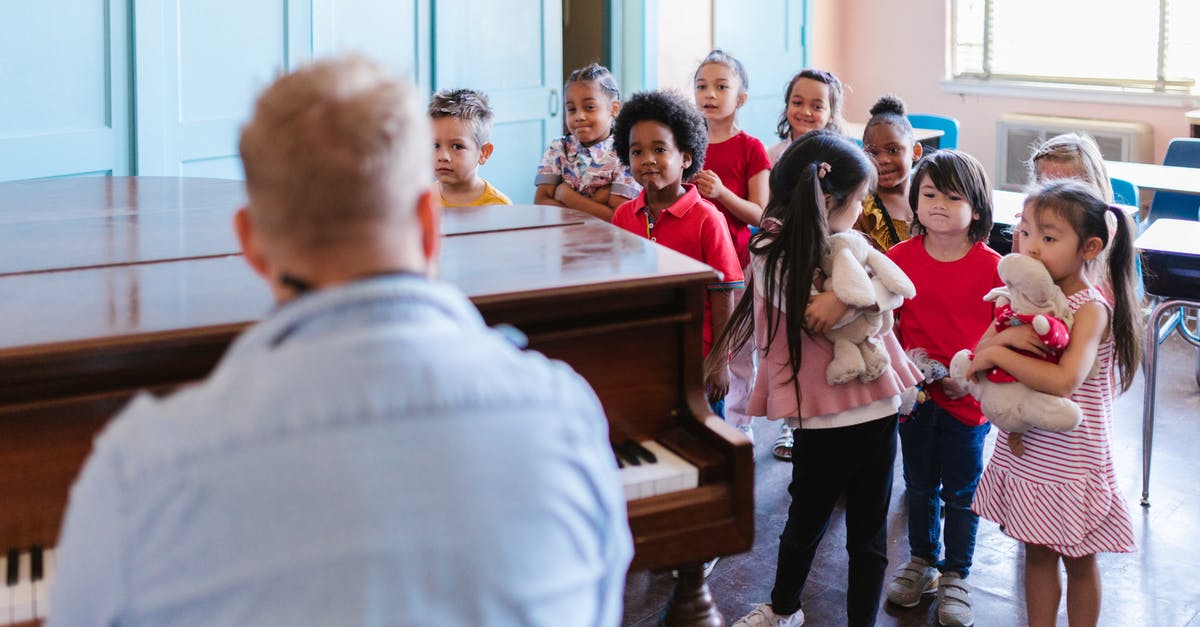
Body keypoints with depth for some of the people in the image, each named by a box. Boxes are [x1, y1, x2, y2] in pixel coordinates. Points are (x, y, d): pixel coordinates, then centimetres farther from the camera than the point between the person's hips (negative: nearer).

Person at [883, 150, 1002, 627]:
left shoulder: (991, 267, -10)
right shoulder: (899, 257, -3)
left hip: (967, 399, -2)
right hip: (916, 394, 2)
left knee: (961, 493, 10)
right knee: (920, 486, 18)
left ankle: (956, 577, 26)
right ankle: (922, 562, 37)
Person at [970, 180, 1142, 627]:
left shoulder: (1092, 309, -20)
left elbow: (1063, 381, -33)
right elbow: (979, 352, -2)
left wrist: (999, 353, -26)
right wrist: (1003, 336, -22)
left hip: (1069, 461, -6)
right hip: (1024, 452, 6)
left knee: (1078, 560, 12)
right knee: (1037, 552, 18)